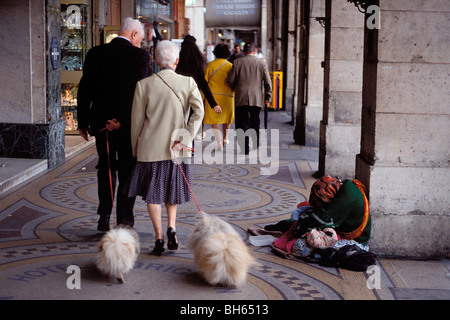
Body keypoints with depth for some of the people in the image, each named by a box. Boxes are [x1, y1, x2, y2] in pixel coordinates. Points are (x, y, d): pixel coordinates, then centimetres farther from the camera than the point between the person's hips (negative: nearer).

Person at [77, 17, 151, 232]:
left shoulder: (95, 53, 4)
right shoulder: (139, 55, -9)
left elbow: (84, 89, 4)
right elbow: (137, 90, -17)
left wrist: (83, 122, 9)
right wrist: (122, 120, -15)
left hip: (100, 123, 4)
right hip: (128, 124, -4)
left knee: (105, 168, 19)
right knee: (127, 172, 7)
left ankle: (104, 216, 15)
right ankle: (124, 222, 11)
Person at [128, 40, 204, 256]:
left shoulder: (144, 85, -6)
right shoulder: (188, 83, -5)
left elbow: (136, 120, -1)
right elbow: (199, 111, -15)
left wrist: (135, 149, 10)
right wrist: (186, 138, -11)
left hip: (150, 147, -1)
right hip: (176, 148, 1)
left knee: (152, 192, 11)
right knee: (172, 188, 21)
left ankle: (159, 237, 6)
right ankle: (171, 227, 6)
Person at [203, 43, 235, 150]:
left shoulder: (210, 65, -3)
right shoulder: (230, 66, -1)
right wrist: (233, 94, 18)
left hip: (213, 96, -2)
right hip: (227, 96, 2)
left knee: (214, 120, 3)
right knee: (227, 117, 23)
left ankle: (219, 142, -10)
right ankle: (225, 138, 30)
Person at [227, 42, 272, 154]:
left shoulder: (237, 62, 0)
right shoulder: (262, 62, 3)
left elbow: (230, 80, 2)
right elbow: (267, 81, 1)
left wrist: (234, 88, 23)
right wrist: (268, 97, 5)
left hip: (241, 98, -2)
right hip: (257, 99, 2)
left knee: (242, 124, 2)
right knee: (255, 122, 16)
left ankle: (245, 148, -5)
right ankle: (256, 144, 25)